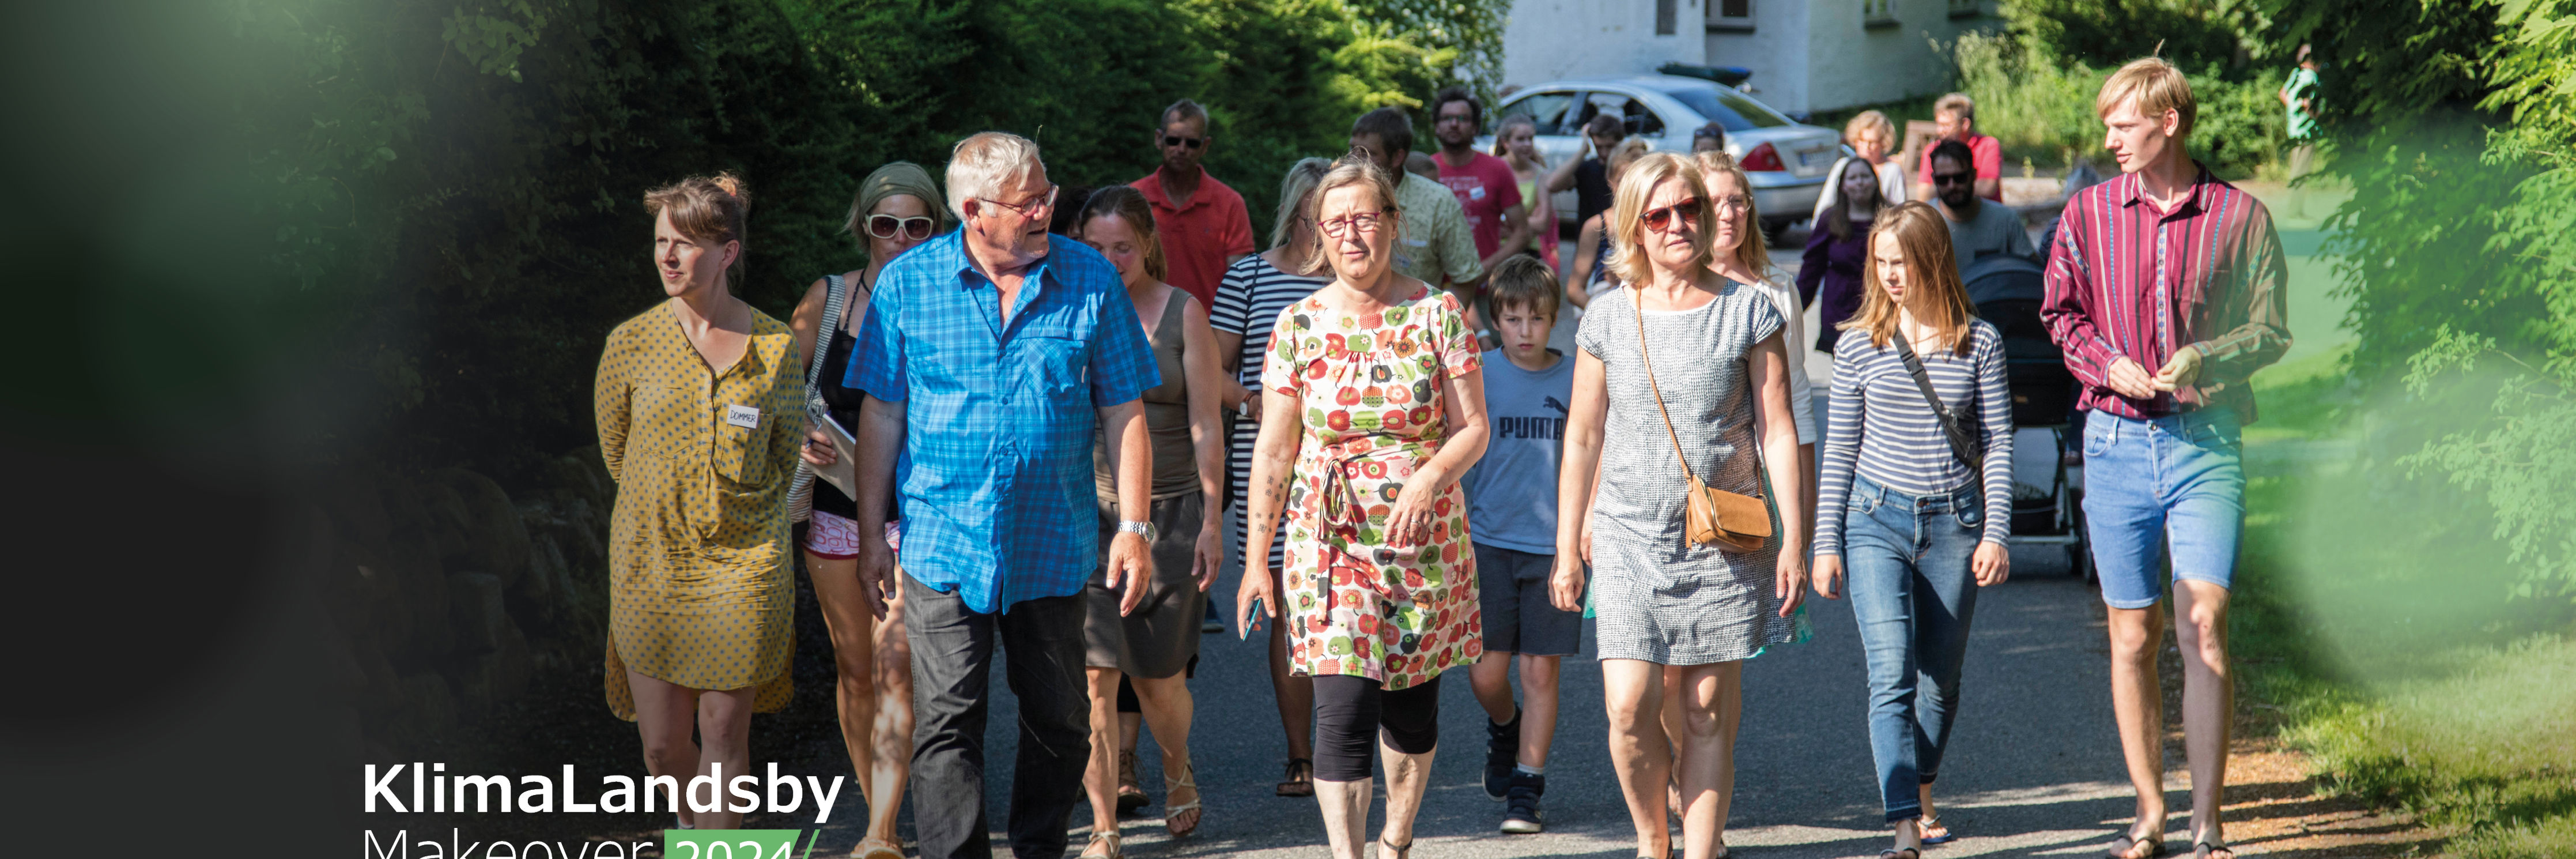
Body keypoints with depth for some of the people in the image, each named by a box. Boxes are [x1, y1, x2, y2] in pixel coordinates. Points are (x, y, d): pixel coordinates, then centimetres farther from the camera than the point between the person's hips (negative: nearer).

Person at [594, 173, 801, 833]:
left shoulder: (778, 347, -2)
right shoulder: (632, 343, -2)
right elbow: (615, 450, 11)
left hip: (743, 566, -1)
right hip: (650, 563, 1)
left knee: (725, 737, 1)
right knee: (663, 747, 7)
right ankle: (694, 825, 38)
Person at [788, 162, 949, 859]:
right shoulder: (827, 299, 2)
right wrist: (804, 442, -15)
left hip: (914, 514, -3)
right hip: (834, 509, 3)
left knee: (895, 665, -13)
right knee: (854, 666, 9)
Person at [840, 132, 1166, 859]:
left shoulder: (1091, 280, -1)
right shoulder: (907, 283, -2)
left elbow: (1123, 414, 2)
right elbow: (881, 417, 4)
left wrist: (1135, 527, -3)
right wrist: (871, 535, 4)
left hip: (1055, 545, 1)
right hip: (944, 543, -1)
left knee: (1059, 720, 12)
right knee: (947, 724, -6)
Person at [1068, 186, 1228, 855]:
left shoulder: (1183, 314, 1)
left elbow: (1206, 426, 0)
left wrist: (1212, 520, -4)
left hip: (1168, 515, -1)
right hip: (1084, 514, 1)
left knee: (1157, 676, 3)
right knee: (1094, 677, -5)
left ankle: (1177, 774, 35)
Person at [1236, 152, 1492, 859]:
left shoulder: (1438, 314, 0)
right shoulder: (1299, 326, 1)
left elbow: (1473, 428, -1)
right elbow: (1274, 450, 4)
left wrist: (1428, 477, -22)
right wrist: (1256, 560, 2)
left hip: (1426, 536, 1)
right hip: (1328, 539, -1)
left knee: (1412, 707, 11)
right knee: (1344, 706, -12)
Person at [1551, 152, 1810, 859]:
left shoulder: (1748, 310, 1)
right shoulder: (1609, 319, 4)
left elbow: (1778, 431, 2)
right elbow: (1583, 441, 10)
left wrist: (1793, 538, -4)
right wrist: (1568, 549, 10)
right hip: (1631, 535, 1)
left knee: (1707, 709, 2)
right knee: (1630, 706, -9)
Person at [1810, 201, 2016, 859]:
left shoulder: (1979, 342, 1)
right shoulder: (1860, 345, 2)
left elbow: (1997, 444, 3)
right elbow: (1840, 448, 6)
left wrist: (1996, 534, -3)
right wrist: (1826, 543, 4)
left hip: (1955, 521, 1)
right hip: (1877, 517, -1)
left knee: (1940, 677, 9)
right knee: (1891, 676, -13)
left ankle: (1921, 794, 33)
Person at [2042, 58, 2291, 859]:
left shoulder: (2240, 216, 1)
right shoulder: (2089, 212, 7)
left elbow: (2271, 329, 5)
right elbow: (2061, 313, 13)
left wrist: (2205, 358, -13)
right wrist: (2107, 364, -6)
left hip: (2206, 440, -2)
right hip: (2116, 439, 2)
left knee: (2203, 628, -10)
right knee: (2133, 634, 6)